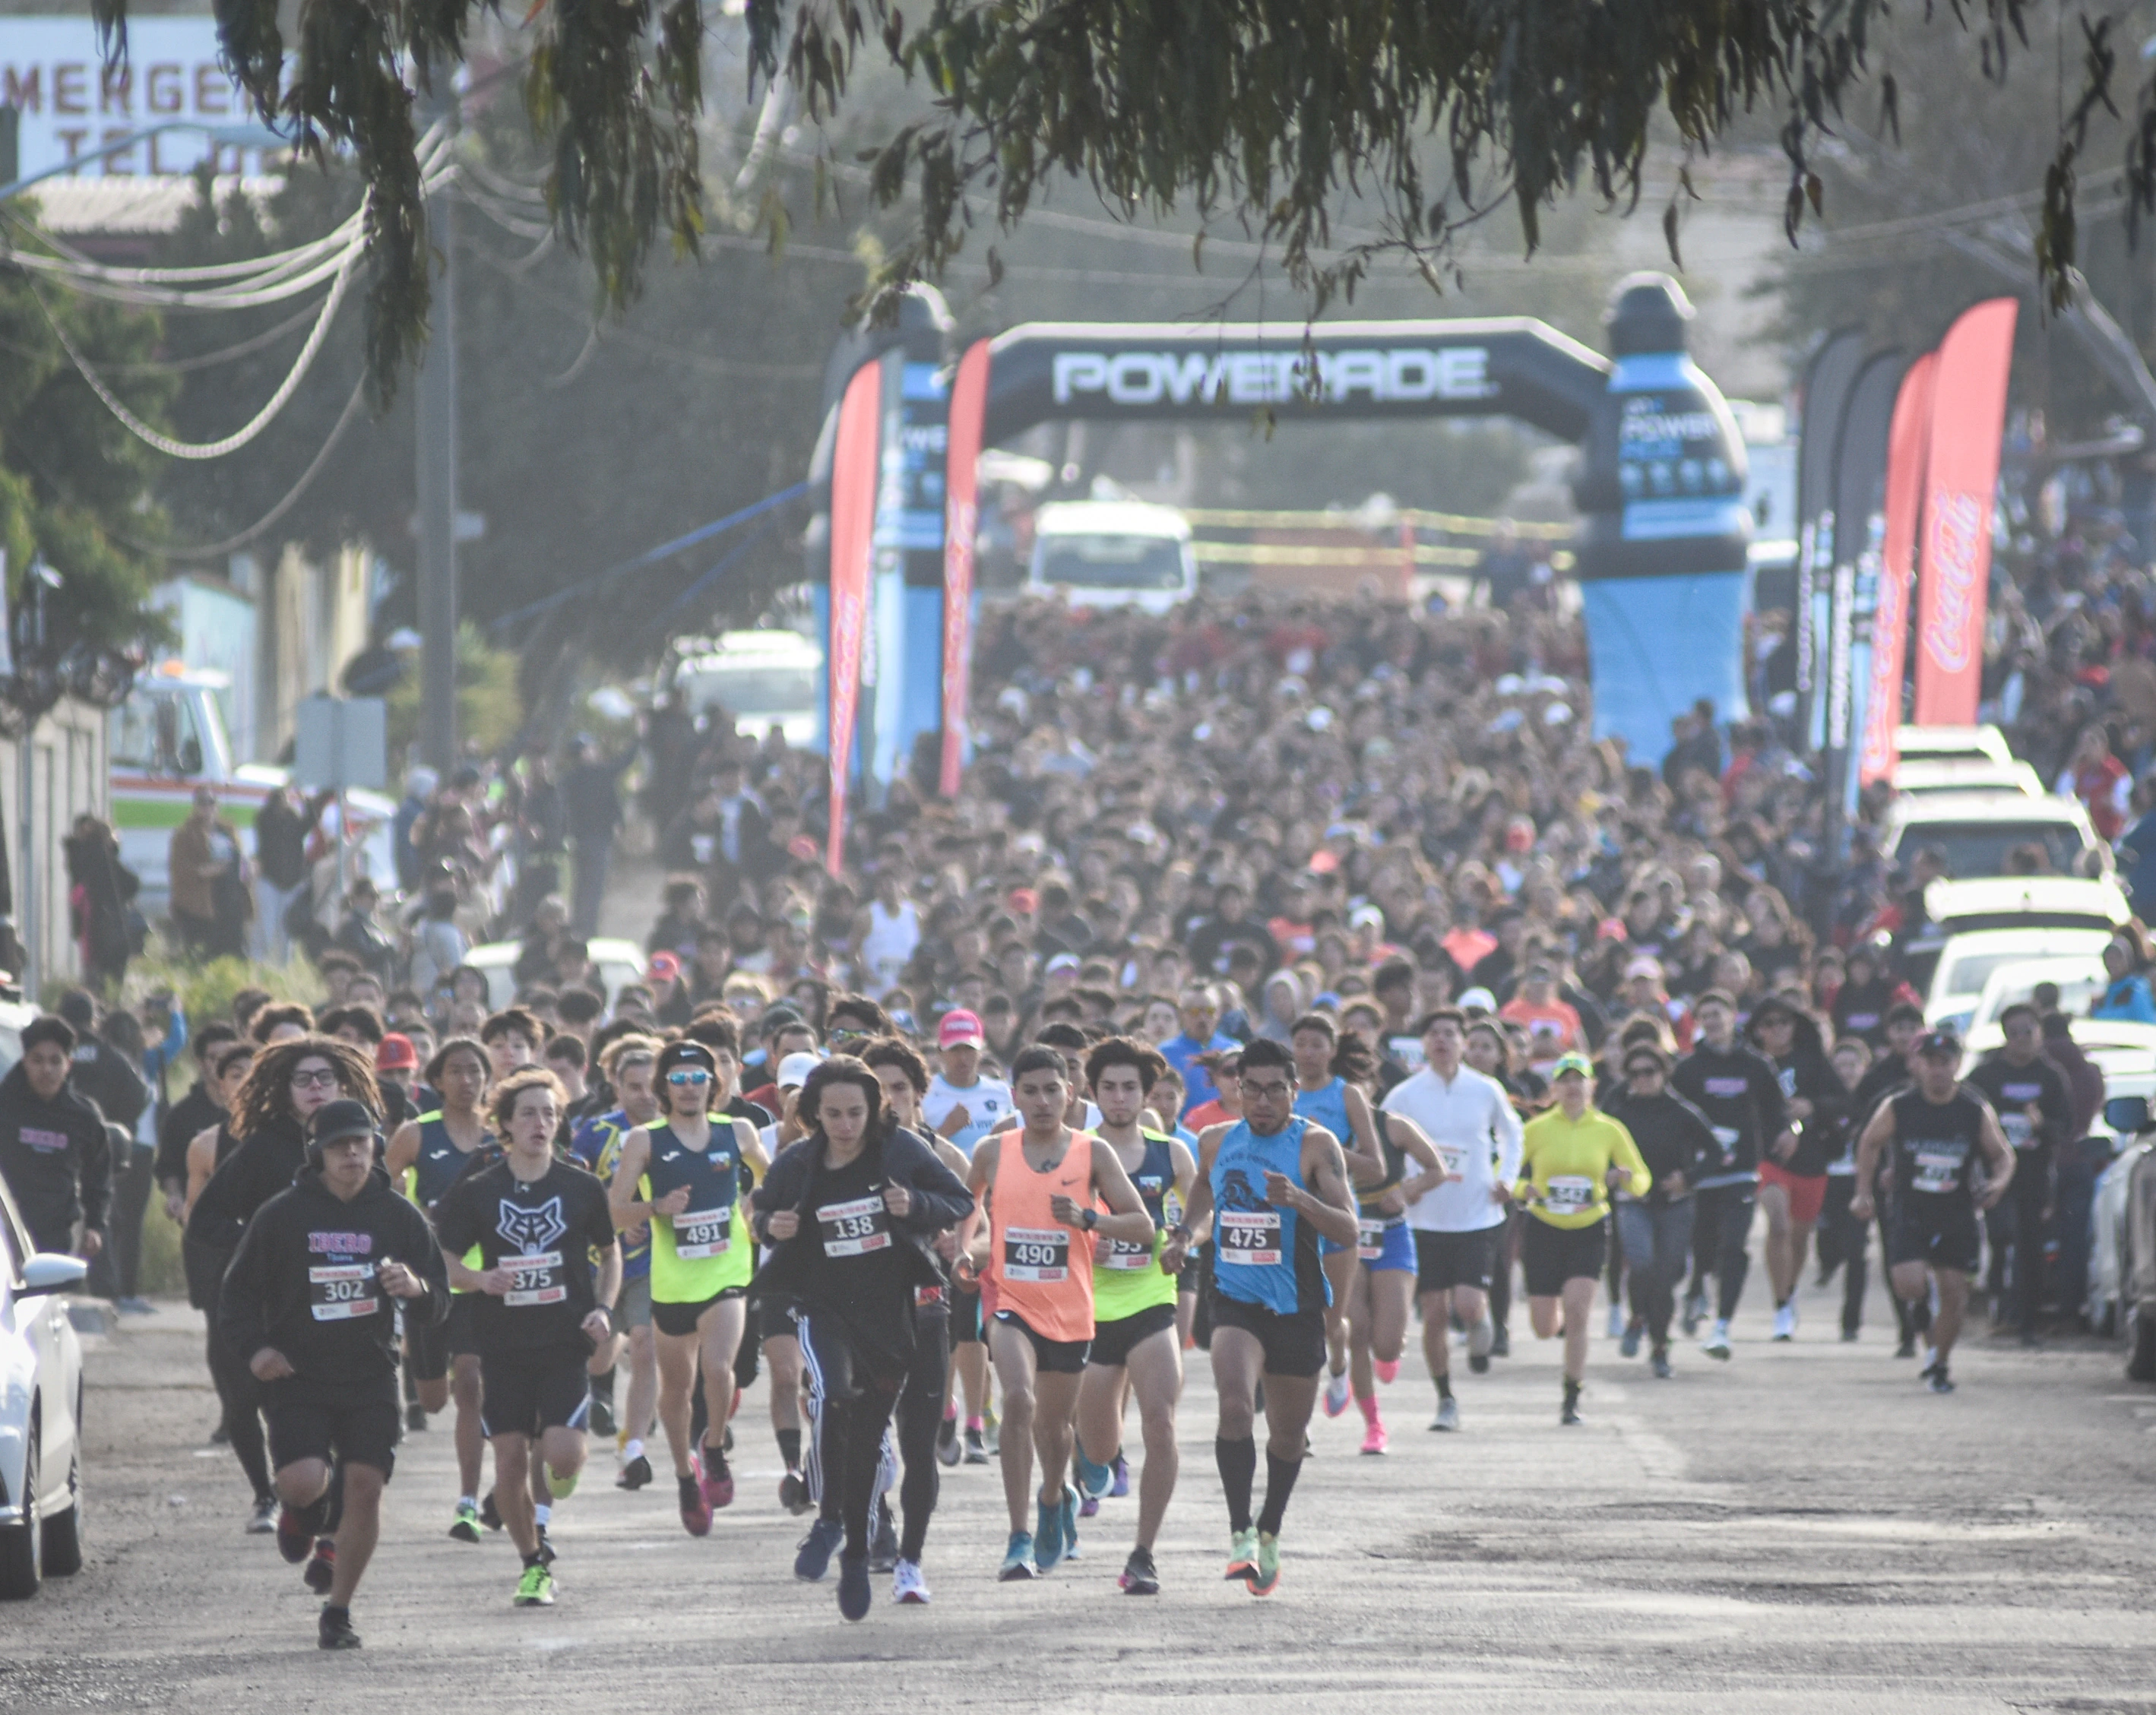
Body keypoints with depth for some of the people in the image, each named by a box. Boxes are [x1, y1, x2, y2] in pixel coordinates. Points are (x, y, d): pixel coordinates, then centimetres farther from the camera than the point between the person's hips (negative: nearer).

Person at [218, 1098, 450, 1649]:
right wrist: (254, 1348, -9)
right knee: (303, 1480, -20)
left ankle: (338, 1612, 9)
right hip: (296, 1376, -2)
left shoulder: (397, 1216, 7)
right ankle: (303, 1509, 21)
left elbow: (438, 1304, 10)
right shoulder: (281, 1216, 1)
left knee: (364, 1489, -7)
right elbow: (239, 1292, 8)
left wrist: (417, 1289, -15)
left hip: (370, 1378, 2)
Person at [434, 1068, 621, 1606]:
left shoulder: (582, 1188, 2)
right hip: (503, 1344, 1)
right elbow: (446, 1263, 7)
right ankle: (534, 1563, 19)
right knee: (509, 1463, -1)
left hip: (565, 1342, -1)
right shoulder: (476, 1193, 0)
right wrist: (480, 1279, -14)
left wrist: (602, 1308, -1)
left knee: (564, 1454, -16)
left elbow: (610, 1253, 14)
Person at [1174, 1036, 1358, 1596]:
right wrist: (1185, 1234, 7)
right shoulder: (1216, 1142, 4)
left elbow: (1347, 1229, -16)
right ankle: (1240, 1533, -20)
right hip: (1236, 1302, 1)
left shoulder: (1315, 1144, -8)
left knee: (1288, 1434, 12)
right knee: (1235, 1405, -24)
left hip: (1297, 1308, -1)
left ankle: (1269, 1534, 35)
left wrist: (1299, 1199, -33)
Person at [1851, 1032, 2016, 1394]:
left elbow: (2003, 1155, 6)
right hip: (1909, 1212, -1)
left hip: (1958, 1217, 1)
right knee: (1909, 1287, -17)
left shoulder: (1977, 1113, -5)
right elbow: (1869, 1144, 10)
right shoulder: (1897, 1109, -6)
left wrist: (1997, 1184, -15)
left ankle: (1940, 1364, 21)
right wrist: (1863, 1193, 5)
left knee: (1954, 1295, 1)